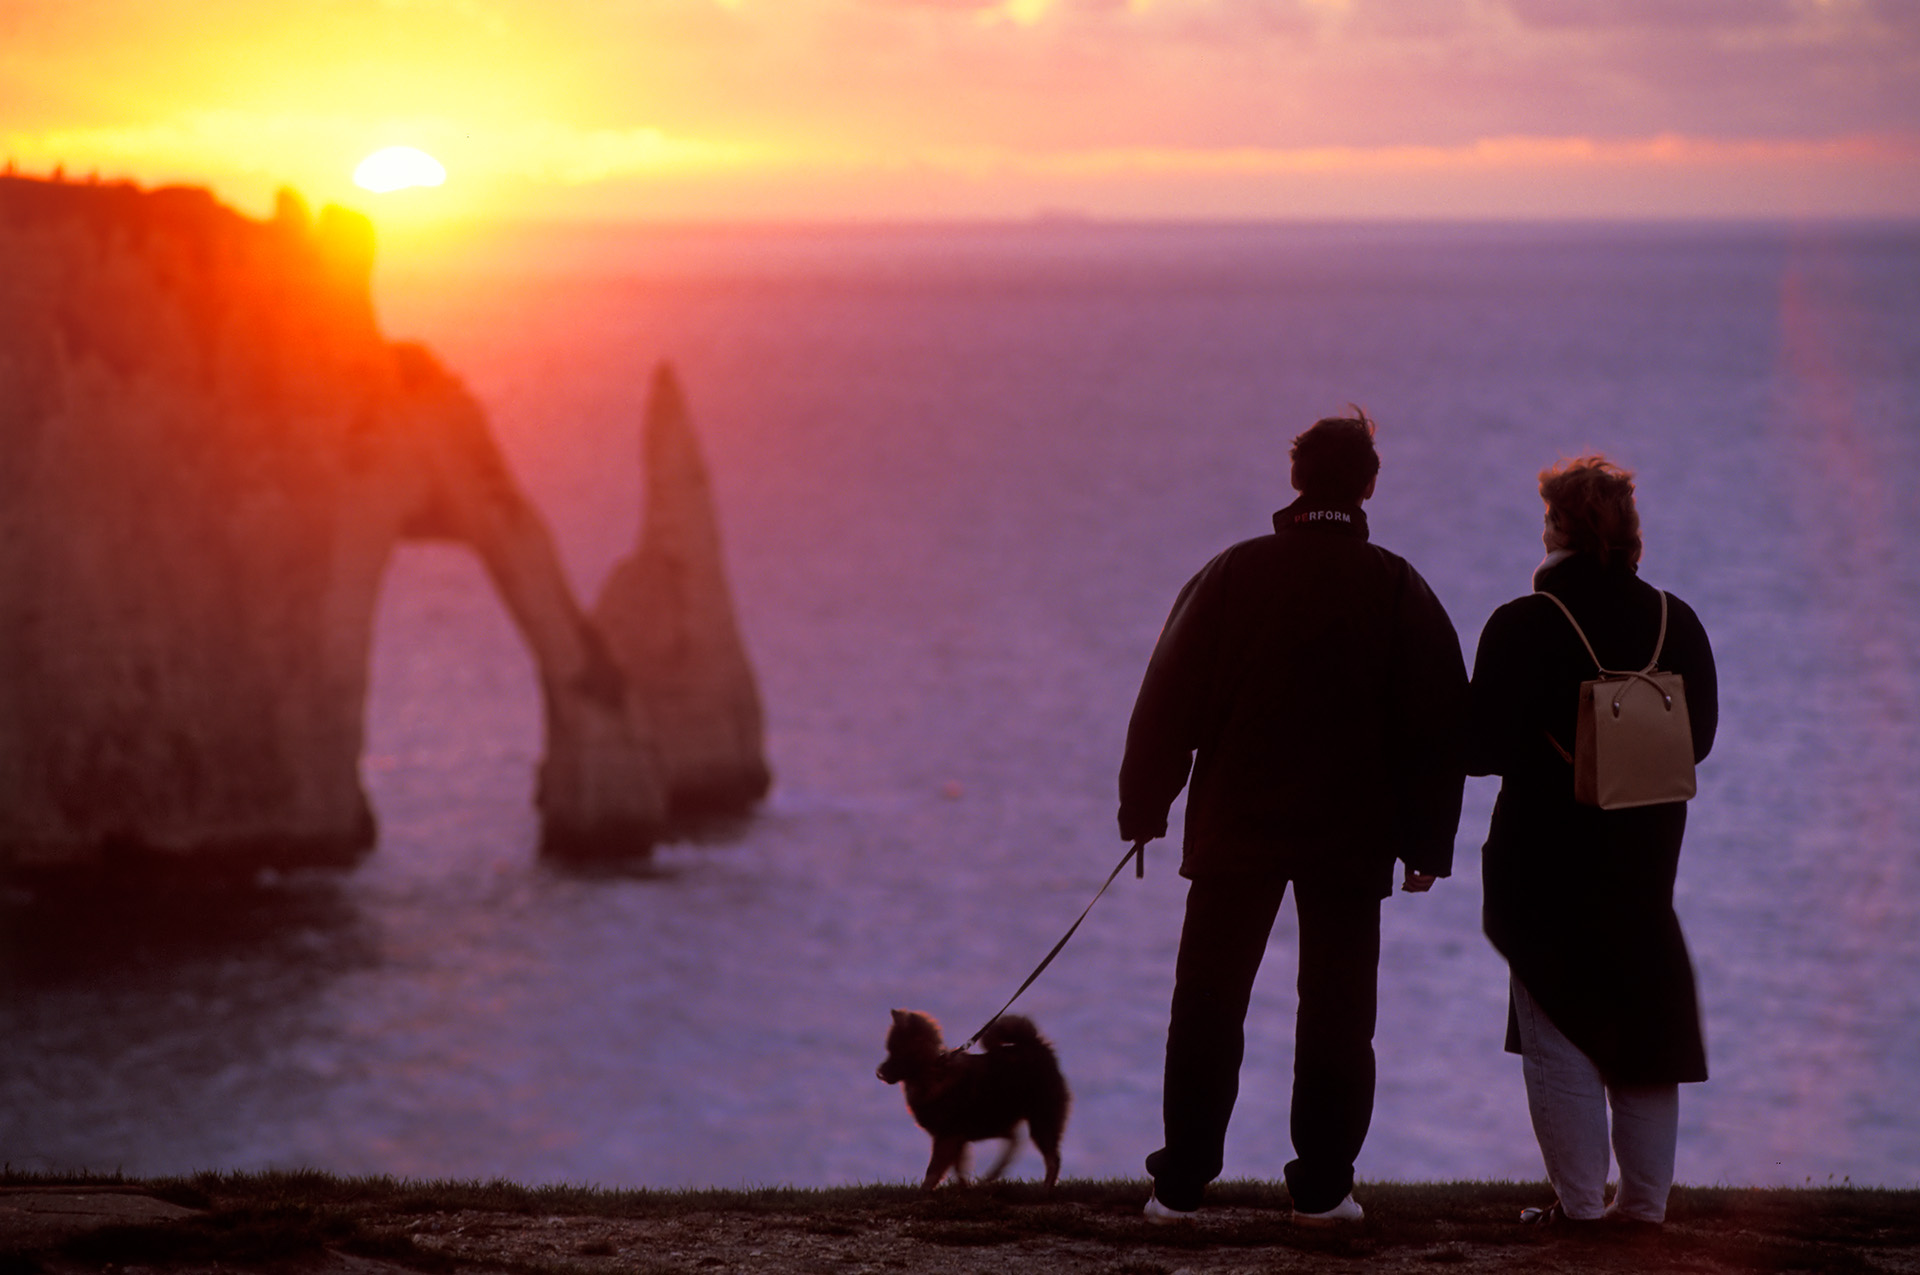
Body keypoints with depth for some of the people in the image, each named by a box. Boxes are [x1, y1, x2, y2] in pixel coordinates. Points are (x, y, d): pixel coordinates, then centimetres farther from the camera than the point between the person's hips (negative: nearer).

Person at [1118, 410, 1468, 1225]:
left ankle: (1180, 1184, 7)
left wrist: (1143, 810, 6)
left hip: (1236, 826, 0)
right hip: (1355, 838, 0)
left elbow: (1168, 699, -2)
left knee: (1207, 1005, 7)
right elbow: (1438, 723, 0)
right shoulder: (1398, 589, -2)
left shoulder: (1232, 575, -3)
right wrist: (1428, 842, 6)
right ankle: (1321, 1186, 7)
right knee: (1337, 1009, 7)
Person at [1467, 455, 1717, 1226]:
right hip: (1646, 856, 4)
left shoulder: (1524, 627, -14)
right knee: (1641, 1025, 14)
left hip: (1547, 859, -4)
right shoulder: (1675, 623, 0)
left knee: (1559, 1038, 3)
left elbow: (1484, 748, -16)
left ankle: (1579, 1204, 4)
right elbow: (1699, 737, 8)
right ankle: (1645, 1201, 16)